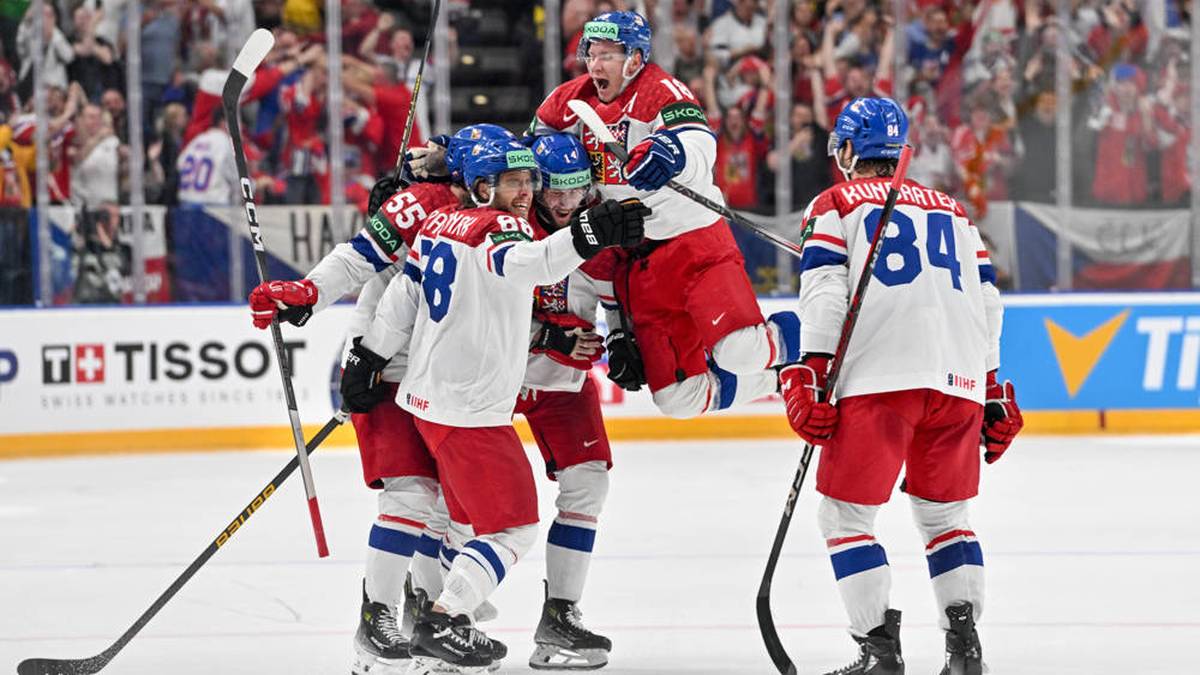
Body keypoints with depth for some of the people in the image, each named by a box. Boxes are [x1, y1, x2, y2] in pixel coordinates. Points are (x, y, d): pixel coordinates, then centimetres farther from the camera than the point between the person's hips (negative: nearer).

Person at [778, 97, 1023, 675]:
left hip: (878, 381, -5)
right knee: (944, 513, 19)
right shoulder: (953, 211, 26)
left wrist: (811, 372, -8)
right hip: (961, 378, 5)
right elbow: (987, 300, 21)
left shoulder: (835, 204, 12)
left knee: (845, 513, 4)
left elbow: (823, 290, -3)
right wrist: (994, 394, 24)